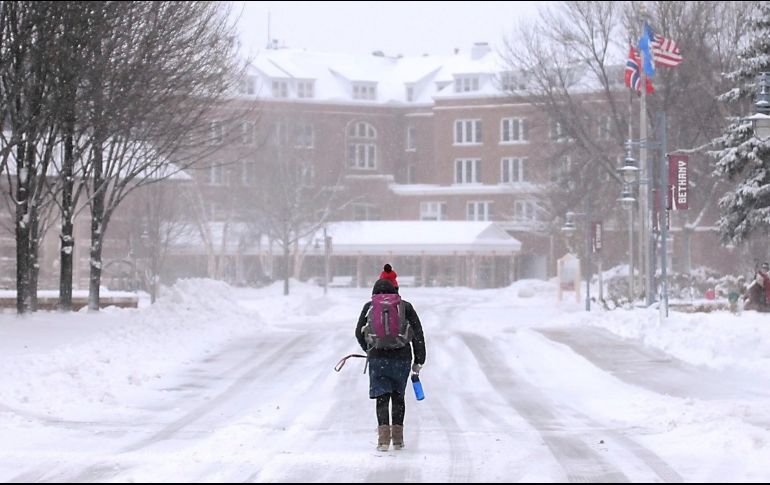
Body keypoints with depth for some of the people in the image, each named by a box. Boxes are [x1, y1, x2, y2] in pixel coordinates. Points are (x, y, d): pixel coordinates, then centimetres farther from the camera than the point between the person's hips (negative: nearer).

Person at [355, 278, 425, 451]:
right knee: (398, 397, 14)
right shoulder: (405, 306, 8)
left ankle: (384, 437, -13)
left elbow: (359, 333, 13)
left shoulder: (369, 307, 8)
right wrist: (419, 360, 8)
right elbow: (418, 333, 4)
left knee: (382, 397, 2)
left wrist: (369, 350, 32)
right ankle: (398, 437, 13)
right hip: (402, 358, 1)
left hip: (377, 358, -1)